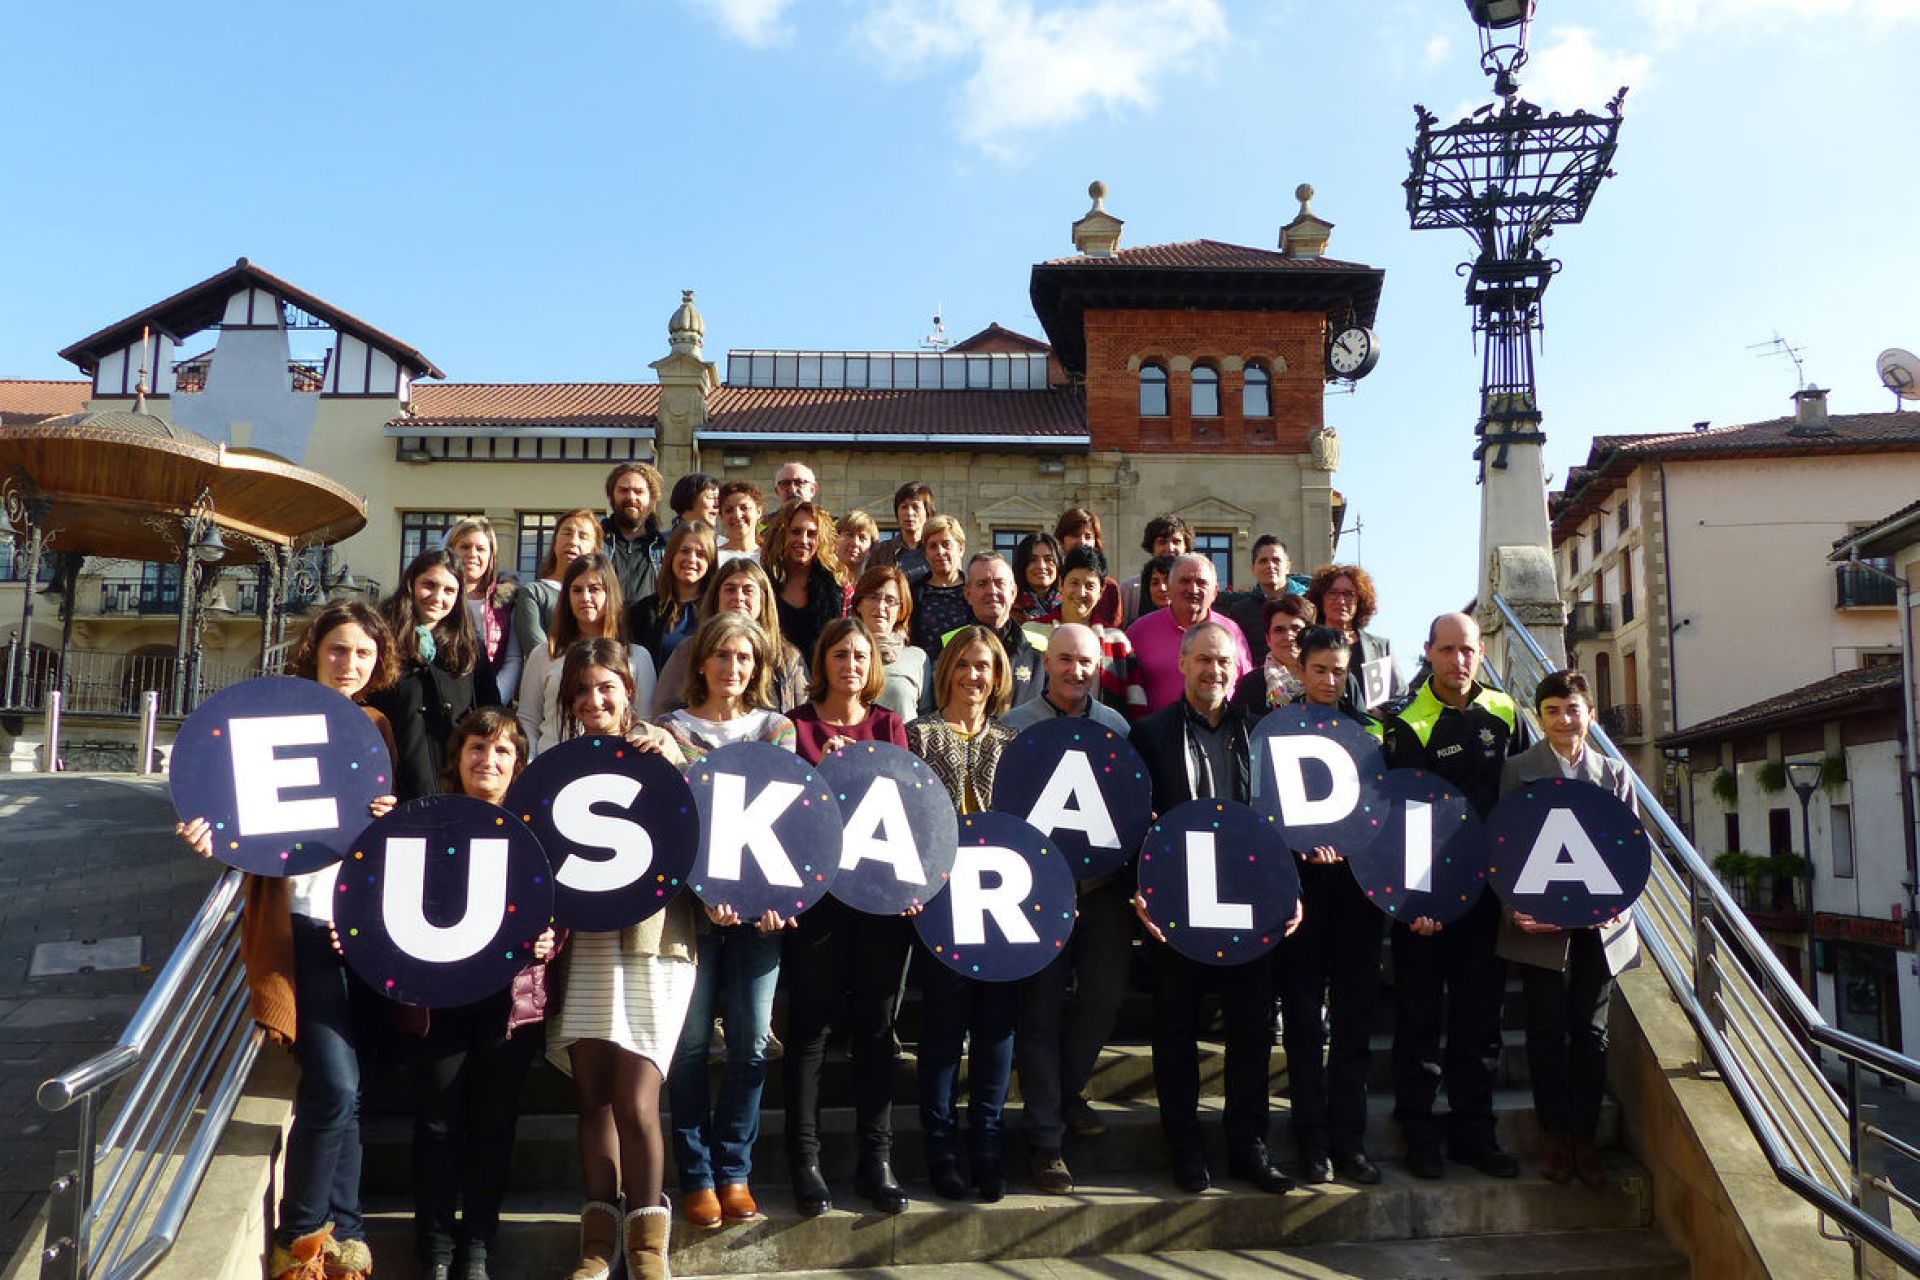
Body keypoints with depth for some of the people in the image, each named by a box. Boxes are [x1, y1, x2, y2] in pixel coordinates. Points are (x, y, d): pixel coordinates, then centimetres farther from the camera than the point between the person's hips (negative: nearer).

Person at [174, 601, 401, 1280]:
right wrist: (214, 835, -23)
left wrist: (392, 816, -4)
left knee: (341, 1087, 10)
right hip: (301, 921, -4)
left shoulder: (376, 727, 13)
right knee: (335, 1084, -12)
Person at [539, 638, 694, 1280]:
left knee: (635, 1103, -7)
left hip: (650, 937, -3)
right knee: (593, 1095, 5)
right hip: (584, 939, 3)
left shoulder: (660, 749, 2)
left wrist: (674, 766, -21)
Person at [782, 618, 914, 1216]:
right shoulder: (798, 725, 5)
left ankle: (877, 1159, 14)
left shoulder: (889, 725, 12)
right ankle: (804, 1160, 10)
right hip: (818, 889, -2)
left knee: (877, 1023, 6)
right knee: (810, 1022, 1)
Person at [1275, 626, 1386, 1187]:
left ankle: (1349, 1139, 12)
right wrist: (1304, 842, -17)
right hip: (1301, 881, -2)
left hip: (1356, 879, 2)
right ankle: (1312, 1141, 10)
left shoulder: (1366, 728, 12)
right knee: (1303, 1016, 2)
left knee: (1354, 1015, 4)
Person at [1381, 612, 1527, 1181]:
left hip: (1487, 888, 4)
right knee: (1420, 1015, 4)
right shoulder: (1409, 724, -8)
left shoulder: (1503, 712, 5)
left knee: (1481, 1015, 11)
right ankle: (1419, 1134, 15)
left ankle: (1473, 1130, 22)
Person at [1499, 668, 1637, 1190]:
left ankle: (1584, 1137, 16)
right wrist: (1515, 908, -14)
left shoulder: (1615, 774, 9)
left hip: (1599, 925, 2)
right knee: (1547, 1030, 2)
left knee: (1590, 1032, 6)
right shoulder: (1517, 770, 2)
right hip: (1540, 923, -2)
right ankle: (1554, 1135, 15)